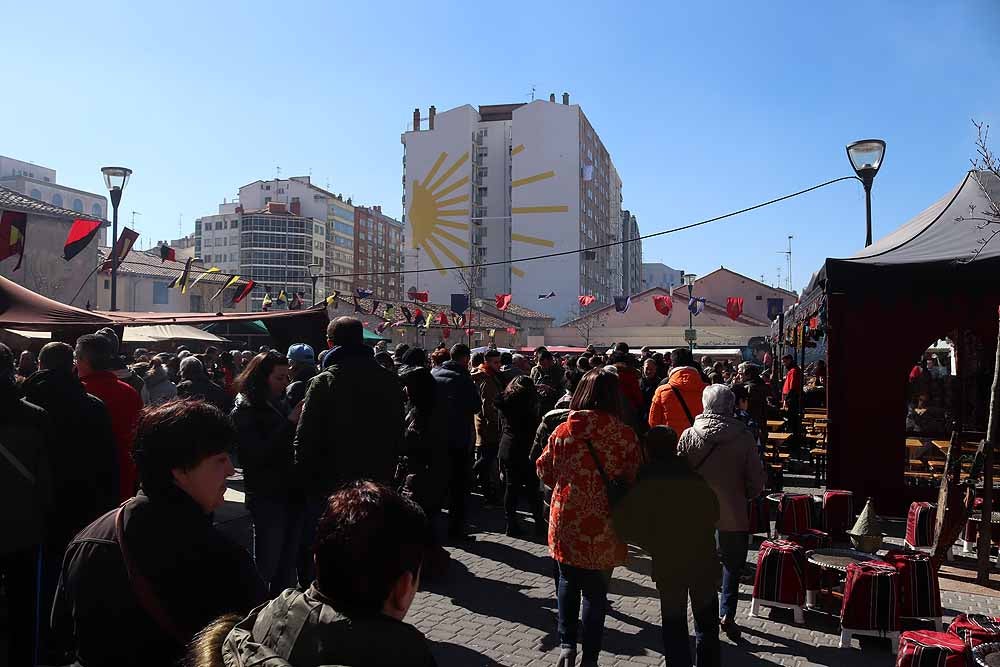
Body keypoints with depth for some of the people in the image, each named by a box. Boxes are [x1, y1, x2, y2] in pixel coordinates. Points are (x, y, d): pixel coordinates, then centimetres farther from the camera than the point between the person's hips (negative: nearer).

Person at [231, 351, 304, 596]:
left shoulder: (282, 404, 10)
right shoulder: (245, 411, -7)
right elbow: (258, 456, -18)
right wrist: (290, 422, -21)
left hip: (292, 493, 6)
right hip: (267, 497, -6)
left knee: (289, 562, 15)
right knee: (266, 565, 1)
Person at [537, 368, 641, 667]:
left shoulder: (563, 431, -9)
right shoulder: (625, 435, -14)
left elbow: (544, 471, 3)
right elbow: (634, 480, -6)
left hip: (566, 522, 1)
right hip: (604, 528, -1)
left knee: (568, 583, 23)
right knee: (596, 592, 15)